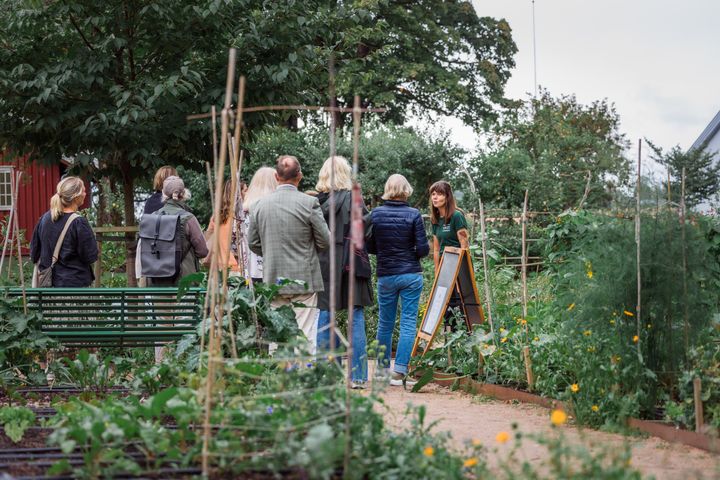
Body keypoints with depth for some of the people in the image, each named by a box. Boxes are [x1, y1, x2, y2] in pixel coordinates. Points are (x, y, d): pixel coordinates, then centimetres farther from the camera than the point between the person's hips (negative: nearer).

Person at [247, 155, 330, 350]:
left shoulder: (259, 205, 1)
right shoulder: (309, 203, -10)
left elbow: (253, 244, 8)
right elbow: (324, 241, -4)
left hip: (273, 281, 3)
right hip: (304, 280, -3)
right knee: (305, 337, -2)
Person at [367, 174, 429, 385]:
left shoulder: (376, 214, -2)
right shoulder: (413, 214, -8)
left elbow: (370, 247, 3)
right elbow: (423, 248, -9)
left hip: (385, 276, 2)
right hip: (411, 275, -2)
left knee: (385, 324, 13)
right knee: (408, 324, 0)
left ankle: (383, 370, 22)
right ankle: (399, 372, -6)